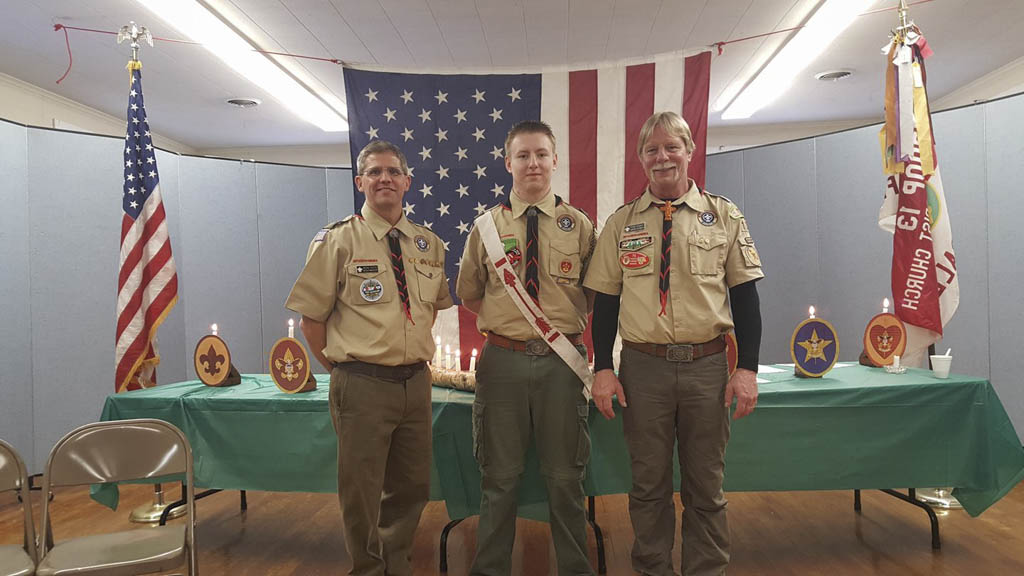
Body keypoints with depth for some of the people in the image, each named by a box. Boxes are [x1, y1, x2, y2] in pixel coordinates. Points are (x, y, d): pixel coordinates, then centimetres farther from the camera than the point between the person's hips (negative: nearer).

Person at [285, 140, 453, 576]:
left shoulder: (428, 245, 7)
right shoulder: (337, 240, -6)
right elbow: (311, 317, -3)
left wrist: (414, 351, 13)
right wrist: (339, 366, -1)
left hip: (416, 381, 5)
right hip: (363, 385, -4)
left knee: (412, 487, 17)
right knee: (361, 491, 8)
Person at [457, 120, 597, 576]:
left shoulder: (579, 225, 2)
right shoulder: (486, 226, 3)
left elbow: (594, 296, 11)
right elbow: (468, 295, 14)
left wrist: (566, 322, 2)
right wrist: (500, 321, 7)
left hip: (562, 361, 0)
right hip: (503, 361, 0)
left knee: (565, 477, 13)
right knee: (500, 478, 12)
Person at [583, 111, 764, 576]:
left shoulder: (724, 216, 4)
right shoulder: (621, 223, 5)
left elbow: (745, 297, 3)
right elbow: (605, 301, 4)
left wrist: (747, 368, -3)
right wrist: (603, 368, -3)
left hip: (708, 366, 0)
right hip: (642, 367, 1)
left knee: (705, 486, 12)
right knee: (648, 484, 12)